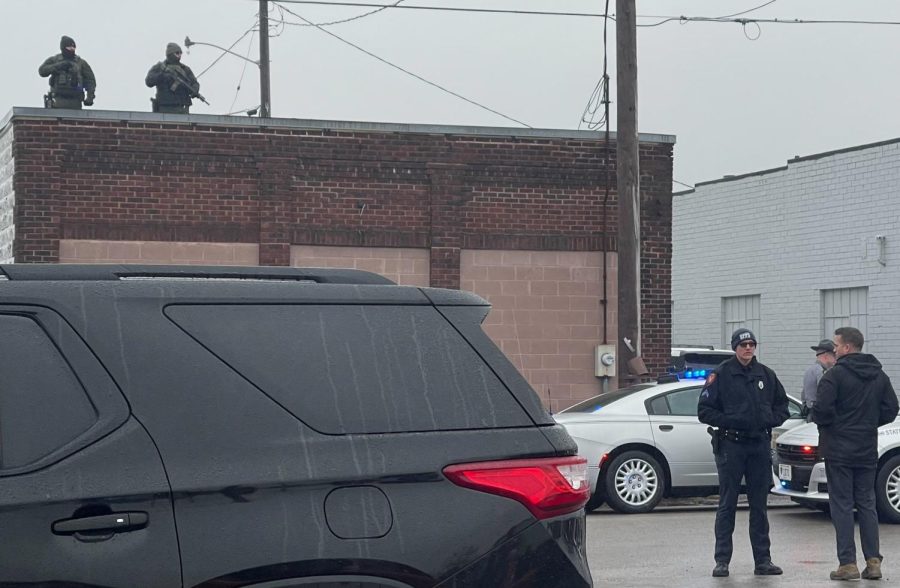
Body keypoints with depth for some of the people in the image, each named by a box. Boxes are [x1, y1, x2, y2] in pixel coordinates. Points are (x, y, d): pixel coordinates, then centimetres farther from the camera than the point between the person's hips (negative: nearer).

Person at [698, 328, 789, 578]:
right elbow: (704, 410, -3)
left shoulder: (766, 375, 10)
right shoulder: (721, 374, -2)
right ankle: (722, 560, 3)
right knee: (727, 505, -1)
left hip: (760, 445, 4)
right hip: (730, 445, -4)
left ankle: (763, 560, 13)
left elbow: (782, 407, 18)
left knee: (759, 505, 8)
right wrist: (730, 421, -16)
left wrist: (769, 419, -2)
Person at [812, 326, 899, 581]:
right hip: (868, 452, 6)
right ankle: (873, 561, 7)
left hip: (839, 451, -6)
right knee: (867, 505, 12)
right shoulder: (880, 376, 8)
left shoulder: (836, 374, -13)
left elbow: (821, 409, -21)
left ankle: (848, 563, -4)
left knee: (842, 506, -2)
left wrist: (824, 423, 0)